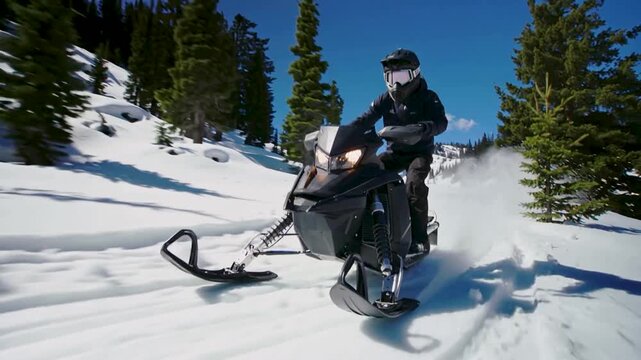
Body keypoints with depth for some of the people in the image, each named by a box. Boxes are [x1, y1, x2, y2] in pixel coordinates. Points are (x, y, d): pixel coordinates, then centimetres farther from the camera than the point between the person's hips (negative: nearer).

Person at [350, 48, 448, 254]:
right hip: (394, 152, 5)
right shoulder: (386, 99, 2)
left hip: (420, 152, -5)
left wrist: (420, 129, -46)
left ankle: (419, 239, -26)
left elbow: (441, 122, -25)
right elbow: (365, 120, -1)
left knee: (414, 184, -31)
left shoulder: (427, 98, -10)